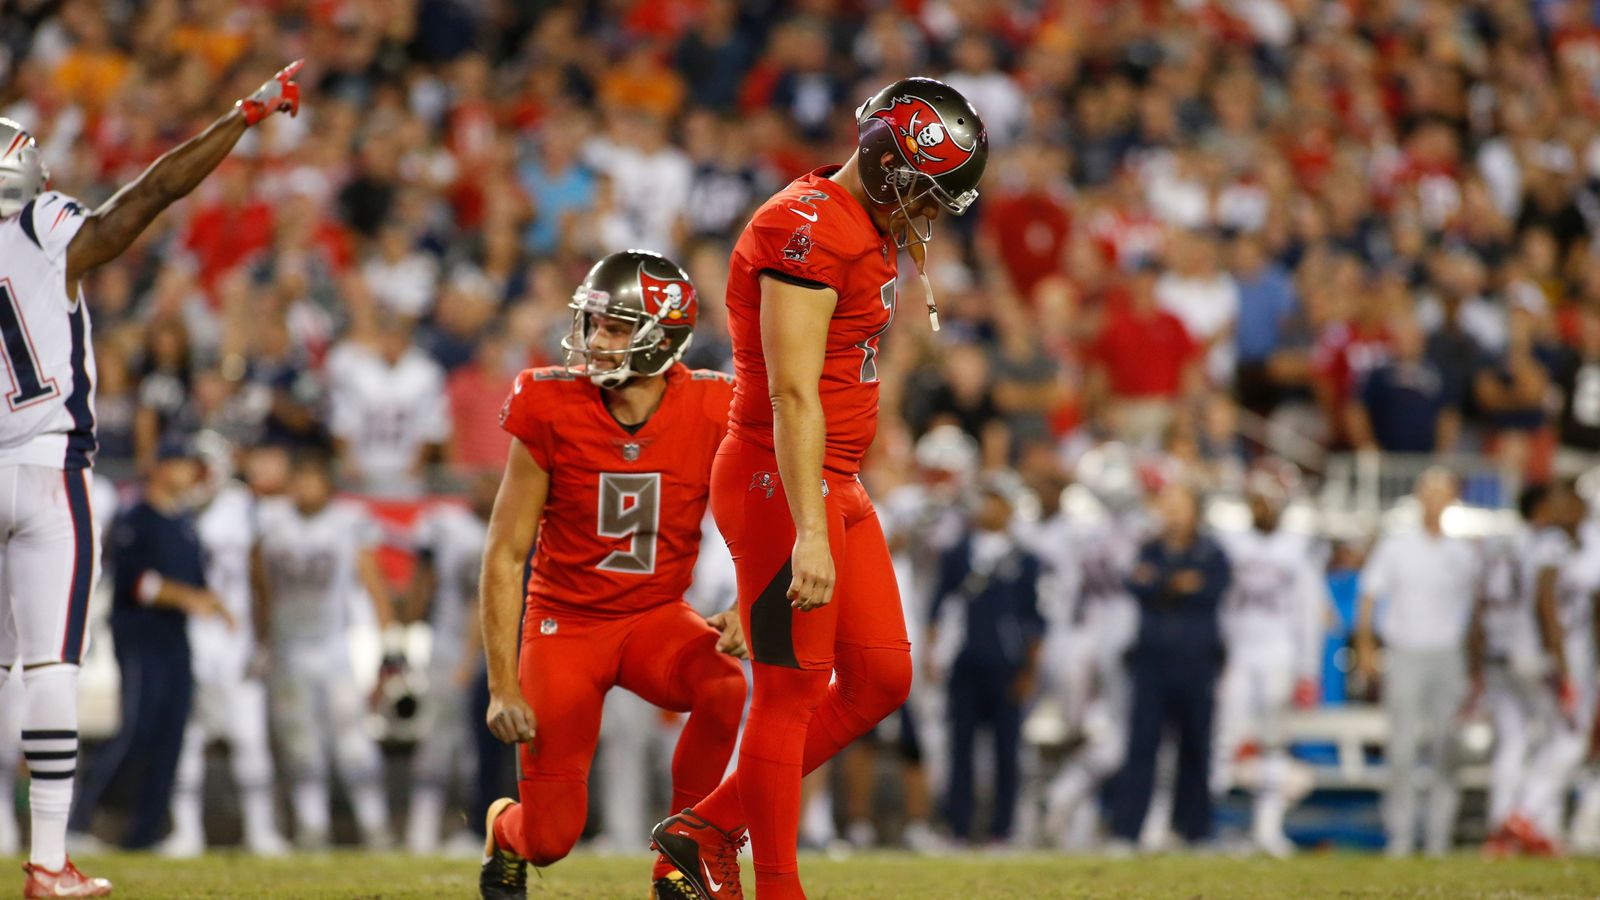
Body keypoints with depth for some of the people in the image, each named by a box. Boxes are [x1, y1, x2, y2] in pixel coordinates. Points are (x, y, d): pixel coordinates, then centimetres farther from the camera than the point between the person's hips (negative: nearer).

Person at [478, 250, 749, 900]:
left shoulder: (708, 414, -12)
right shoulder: (552, 413, -15)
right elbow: (504, 557, -8)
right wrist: (503, 688, -11)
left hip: (657, 615, 1)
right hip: (566, 620, -1)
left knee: (724, 685, -34)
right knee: (551, 838, -9)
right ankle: (506, 829, 32)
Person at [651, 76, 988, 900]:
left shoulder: (874, 230, 13)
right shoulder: (808, 232, -18)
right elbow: (793, 397, -24)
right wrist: (809, 533, -28)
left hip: (834, 486, 10)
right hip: (778, 485, -10)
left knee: (880, 678, 11)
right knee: (792, 690, -4)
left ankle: (709, 830, 18)